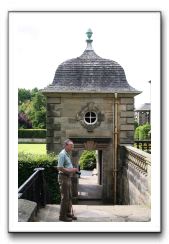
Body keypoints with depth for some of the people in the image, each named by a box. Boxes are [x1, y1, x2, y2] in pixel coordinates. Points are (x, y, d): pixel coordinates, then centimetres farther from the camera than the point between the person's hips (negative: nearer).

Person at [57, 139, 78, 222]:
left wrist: (73, 170, 9)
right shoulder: (62, 154, -17)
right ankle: (62, 216, 8)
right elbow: (59, 168, -24)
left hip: (68, 177, 10)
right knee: (65, 197, -2)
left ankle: (69, 213, 27)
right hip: (63, 177, -10)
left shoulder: (67, 154, 14)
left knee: (69, 197, 16)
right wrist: (70, 170, -19)